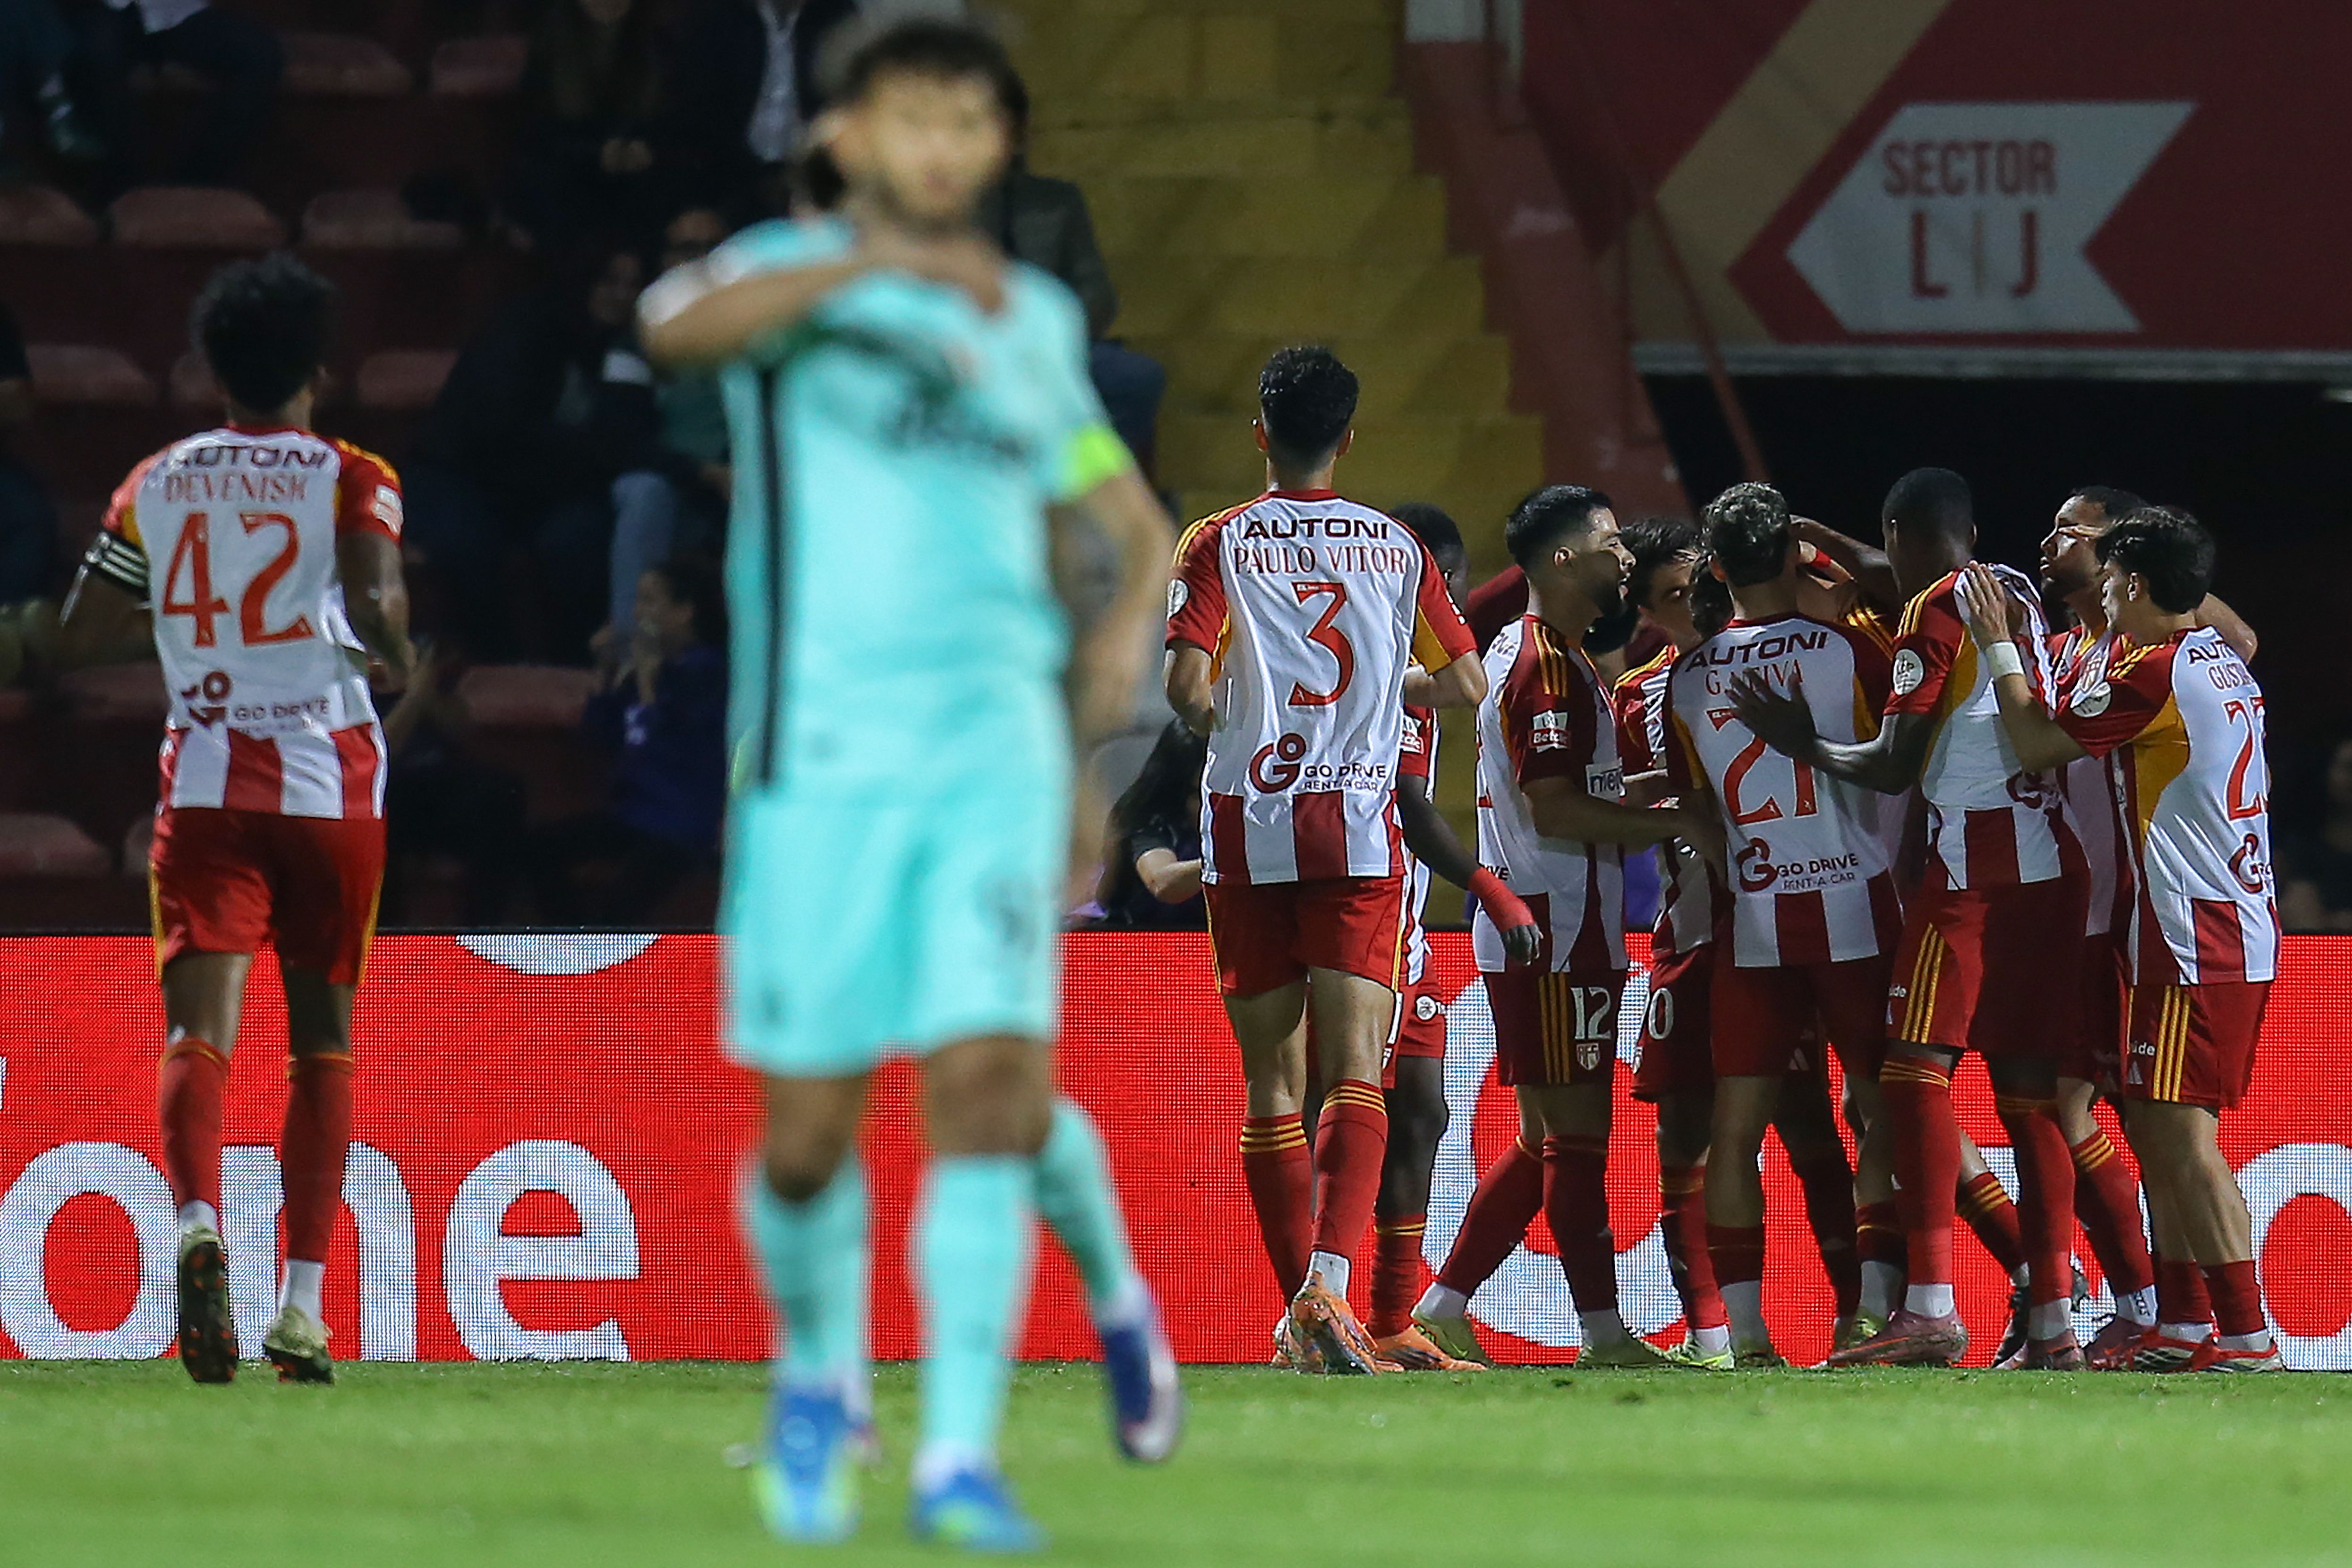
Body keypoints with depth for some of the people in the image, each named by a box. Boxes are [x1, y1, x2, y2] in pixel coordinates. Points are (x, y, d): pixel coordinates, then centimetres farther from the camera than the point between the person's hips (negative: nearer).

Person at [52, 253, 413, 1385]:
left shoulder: (155, 485, 8)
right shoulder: (352, 480, -2)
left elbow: (76, 640, 11)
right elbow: (373, 600, -20)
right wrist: (395, 659, 1)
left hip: (204, 779, 1)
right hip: (330, 777, -1)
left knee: (200, 1028, -9)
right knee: (322, 1040, 11)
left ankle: (198, 1225, -39)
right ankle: (302, 1305, 8)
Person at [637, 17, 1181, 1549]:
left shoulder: (1036, 321, 14)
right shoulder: (791, 272, 1)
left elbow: (1127, 519, 25)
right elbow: (681, 325, -23)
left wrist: (1127, 620, 3)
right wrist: (874, 266, -36)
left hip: (995, 737, 2)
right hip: (818, 752, -2)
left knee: (989, 1077, -14)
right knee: (808, 1131, 0)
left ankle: (963, 1455, -11)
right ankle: (823, 1380, 29)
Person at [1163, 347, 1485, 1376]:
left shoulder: (1220, 543, 1)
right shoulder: (1394, 546, 8)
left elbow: (1188, 686, -11)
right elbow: (1465, 684, 10)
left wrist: (1214, 716, 11)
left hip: (1250, 827, 0)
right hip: (1359, 827, 0)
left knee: (1273, 1085, 8)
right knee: (1355, 1076, -8)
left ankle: (1300, 1305, 9)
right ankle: (1330, 1283, -28)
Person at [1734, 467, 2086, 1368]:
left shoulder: (1933, 616, -7)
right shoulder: (2020, 595, 16)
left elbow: (1895, 769, -11)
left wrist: (1805, 746, 6)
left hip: (1973, 863, -8)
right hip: (2053, 859, 8)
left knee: (1917, 1067, -10)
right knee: (2028, 1083, 8)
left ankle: (1931, 1309, -22)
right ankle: (2053, 1322, 5)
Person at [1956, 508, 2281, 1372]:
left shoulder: (2153, 671, -13)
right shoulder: (2225, 664, 15)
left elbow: (2036, 741, -6)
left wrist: (2000, 645, 5)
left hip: (2195, 940, -10)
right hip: (2244, 934, 10)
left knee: (2180, 1129, -11)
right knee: (2157, 1127, 14)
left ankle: (2247, 1334, -17)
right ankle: (2181, 1329, 16)